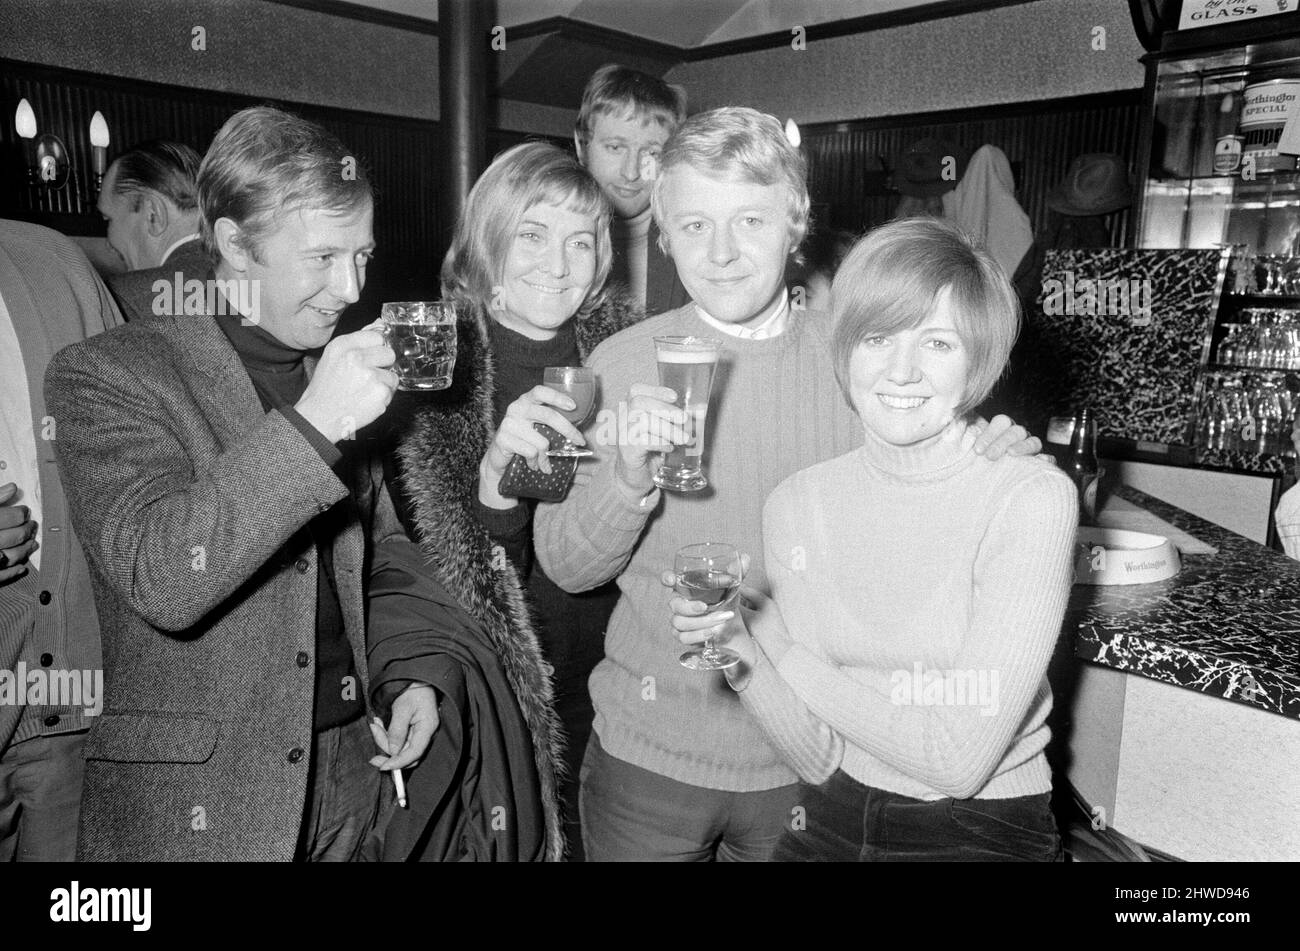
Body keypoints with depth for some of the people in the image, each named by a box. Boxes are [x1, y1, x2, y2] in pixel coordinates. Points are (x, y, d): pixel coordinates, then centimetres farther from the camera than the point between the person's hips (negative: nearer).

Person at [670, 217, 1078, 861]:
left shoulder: (1032, 498, -14)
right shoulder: (796, 503, -4)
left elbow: (958, 761, -18)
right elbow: (818, 758, -4)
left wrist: (778, 651, -14)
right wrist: (741, 652, -21)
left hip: (984, 832, -1)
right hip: (832, 825, 2)